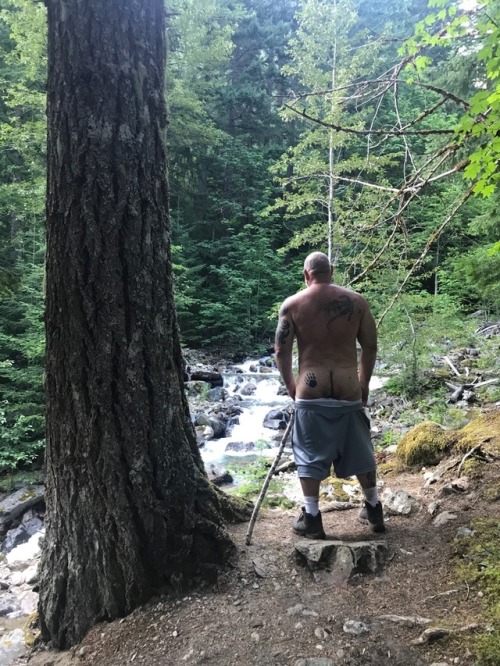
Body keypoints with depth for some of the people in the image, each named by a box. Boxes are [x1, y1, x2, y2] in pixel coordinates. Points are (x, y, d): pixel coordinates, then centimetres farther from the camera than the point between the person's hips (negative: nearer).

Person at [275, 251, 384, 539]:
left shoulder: (292, 304, -1)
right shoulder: (357, 301, 2)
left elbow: (282, 351, 0)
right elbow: (370, 346, 6)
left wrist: (290, 384, 14)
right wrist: (364, 382, 18)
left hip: (311, 390, -2)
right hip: (349, 388, 2)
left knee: (310, 455, 9)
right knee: (359, 451, 17)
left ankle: (311, 518, 15)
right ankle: (374, 511, 30)